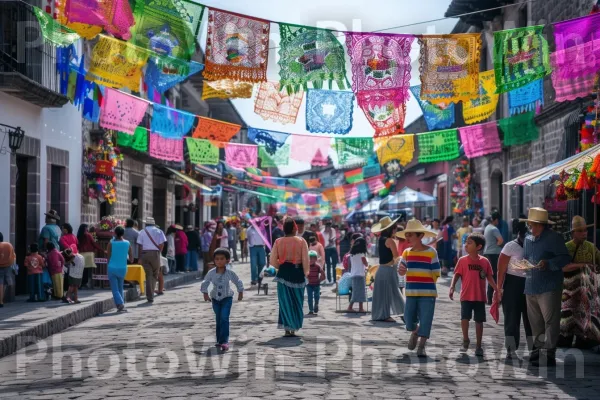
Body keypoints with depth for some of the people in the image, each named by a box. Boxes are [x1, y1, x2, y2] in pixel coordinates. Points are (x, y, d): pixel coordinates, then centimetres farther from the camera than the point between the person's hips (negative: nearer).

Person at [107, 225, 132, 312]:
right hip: (123, 268, 3)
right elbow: (131, 259, 1)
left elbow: (108, 257, -4)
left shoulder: (111, 243, -7)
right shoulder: (128, 243, 0)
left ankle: (120, 304, -20)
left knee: (115, 289, -2)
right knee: (120, 288, 18)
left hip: (112, 268, -3)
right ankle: (121, 305, 16)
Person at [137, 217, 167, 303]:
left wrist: (140, 256, 2)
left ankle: (150, 296, -2)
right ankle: (151, 293, 4)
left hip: (144, 254, 1)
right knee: (155, 274, 12)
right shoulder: (158, 231, 6)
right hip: (155, 253, -1)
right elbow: (162, 244, -3)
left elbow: (139, 245, 0)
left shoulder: (142, 232, 6)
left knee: (148, 275, 2)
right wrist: (158, 252, 8)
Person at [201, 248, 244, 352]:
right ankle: (220, 340, 21)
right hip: (215, 298, 3)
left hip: (227, 298, -3)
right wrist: (205, 294, -2)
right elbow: (205, 283, 3)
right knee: (218, 320, 10)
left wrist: (240, 293, 4)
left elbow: (238, 282, 0)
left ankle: (224, 341, -17)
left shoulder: (230, 273, -14)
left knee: (224, 319, -14)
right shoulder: (211, 273, -11)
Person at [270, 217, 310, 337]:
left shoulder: (278, 242, -1)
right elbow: (305, 259, -7)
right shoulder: (301, 241, -7)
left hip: (283, 272, 1)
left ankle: (287, 328, 5)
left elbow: (273, 261, -1)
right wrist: (306, 272, 7)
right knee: (296, 302, 11)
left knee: (285, 301, 9)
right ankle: (293, 329, 14)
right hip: (297, 273, -1)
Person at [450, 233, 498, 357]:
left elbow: (489, 278, 9)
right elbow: (456, 275, -4)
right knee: (465, 318, -15)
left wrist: (497, 290, 3)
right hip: (466, 296, -2)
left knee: (479, 321, 7)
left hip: (480, 297, 2)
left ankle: (478, 346, 18)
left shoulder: (484, 261, 2)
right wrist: (452, 288, -18)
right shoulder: (463, 260, -2)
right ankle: (465, 339, 10)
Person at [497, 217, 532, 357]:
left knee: (530, 319, 8)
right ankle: (511, 350, 9)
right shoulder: (510, 247, -6)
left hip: (529, 285, 5)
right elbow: (501, 269, -9)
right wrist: (499, 288, -13)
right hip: (513, 284, -5)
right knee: (512, 318, 1)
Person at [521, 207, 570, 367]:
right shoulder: (528, 239, 16)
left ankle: (549, 354, -6)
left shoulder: (554, 238, -6)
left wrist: (548, 264, -23)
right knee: (535, 321, 11)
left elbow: (565, 258, -10)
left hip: (549, 287, -7)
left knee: (550, 321, -7)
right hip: (531, 286, 7)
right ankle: (538, 349, 21)